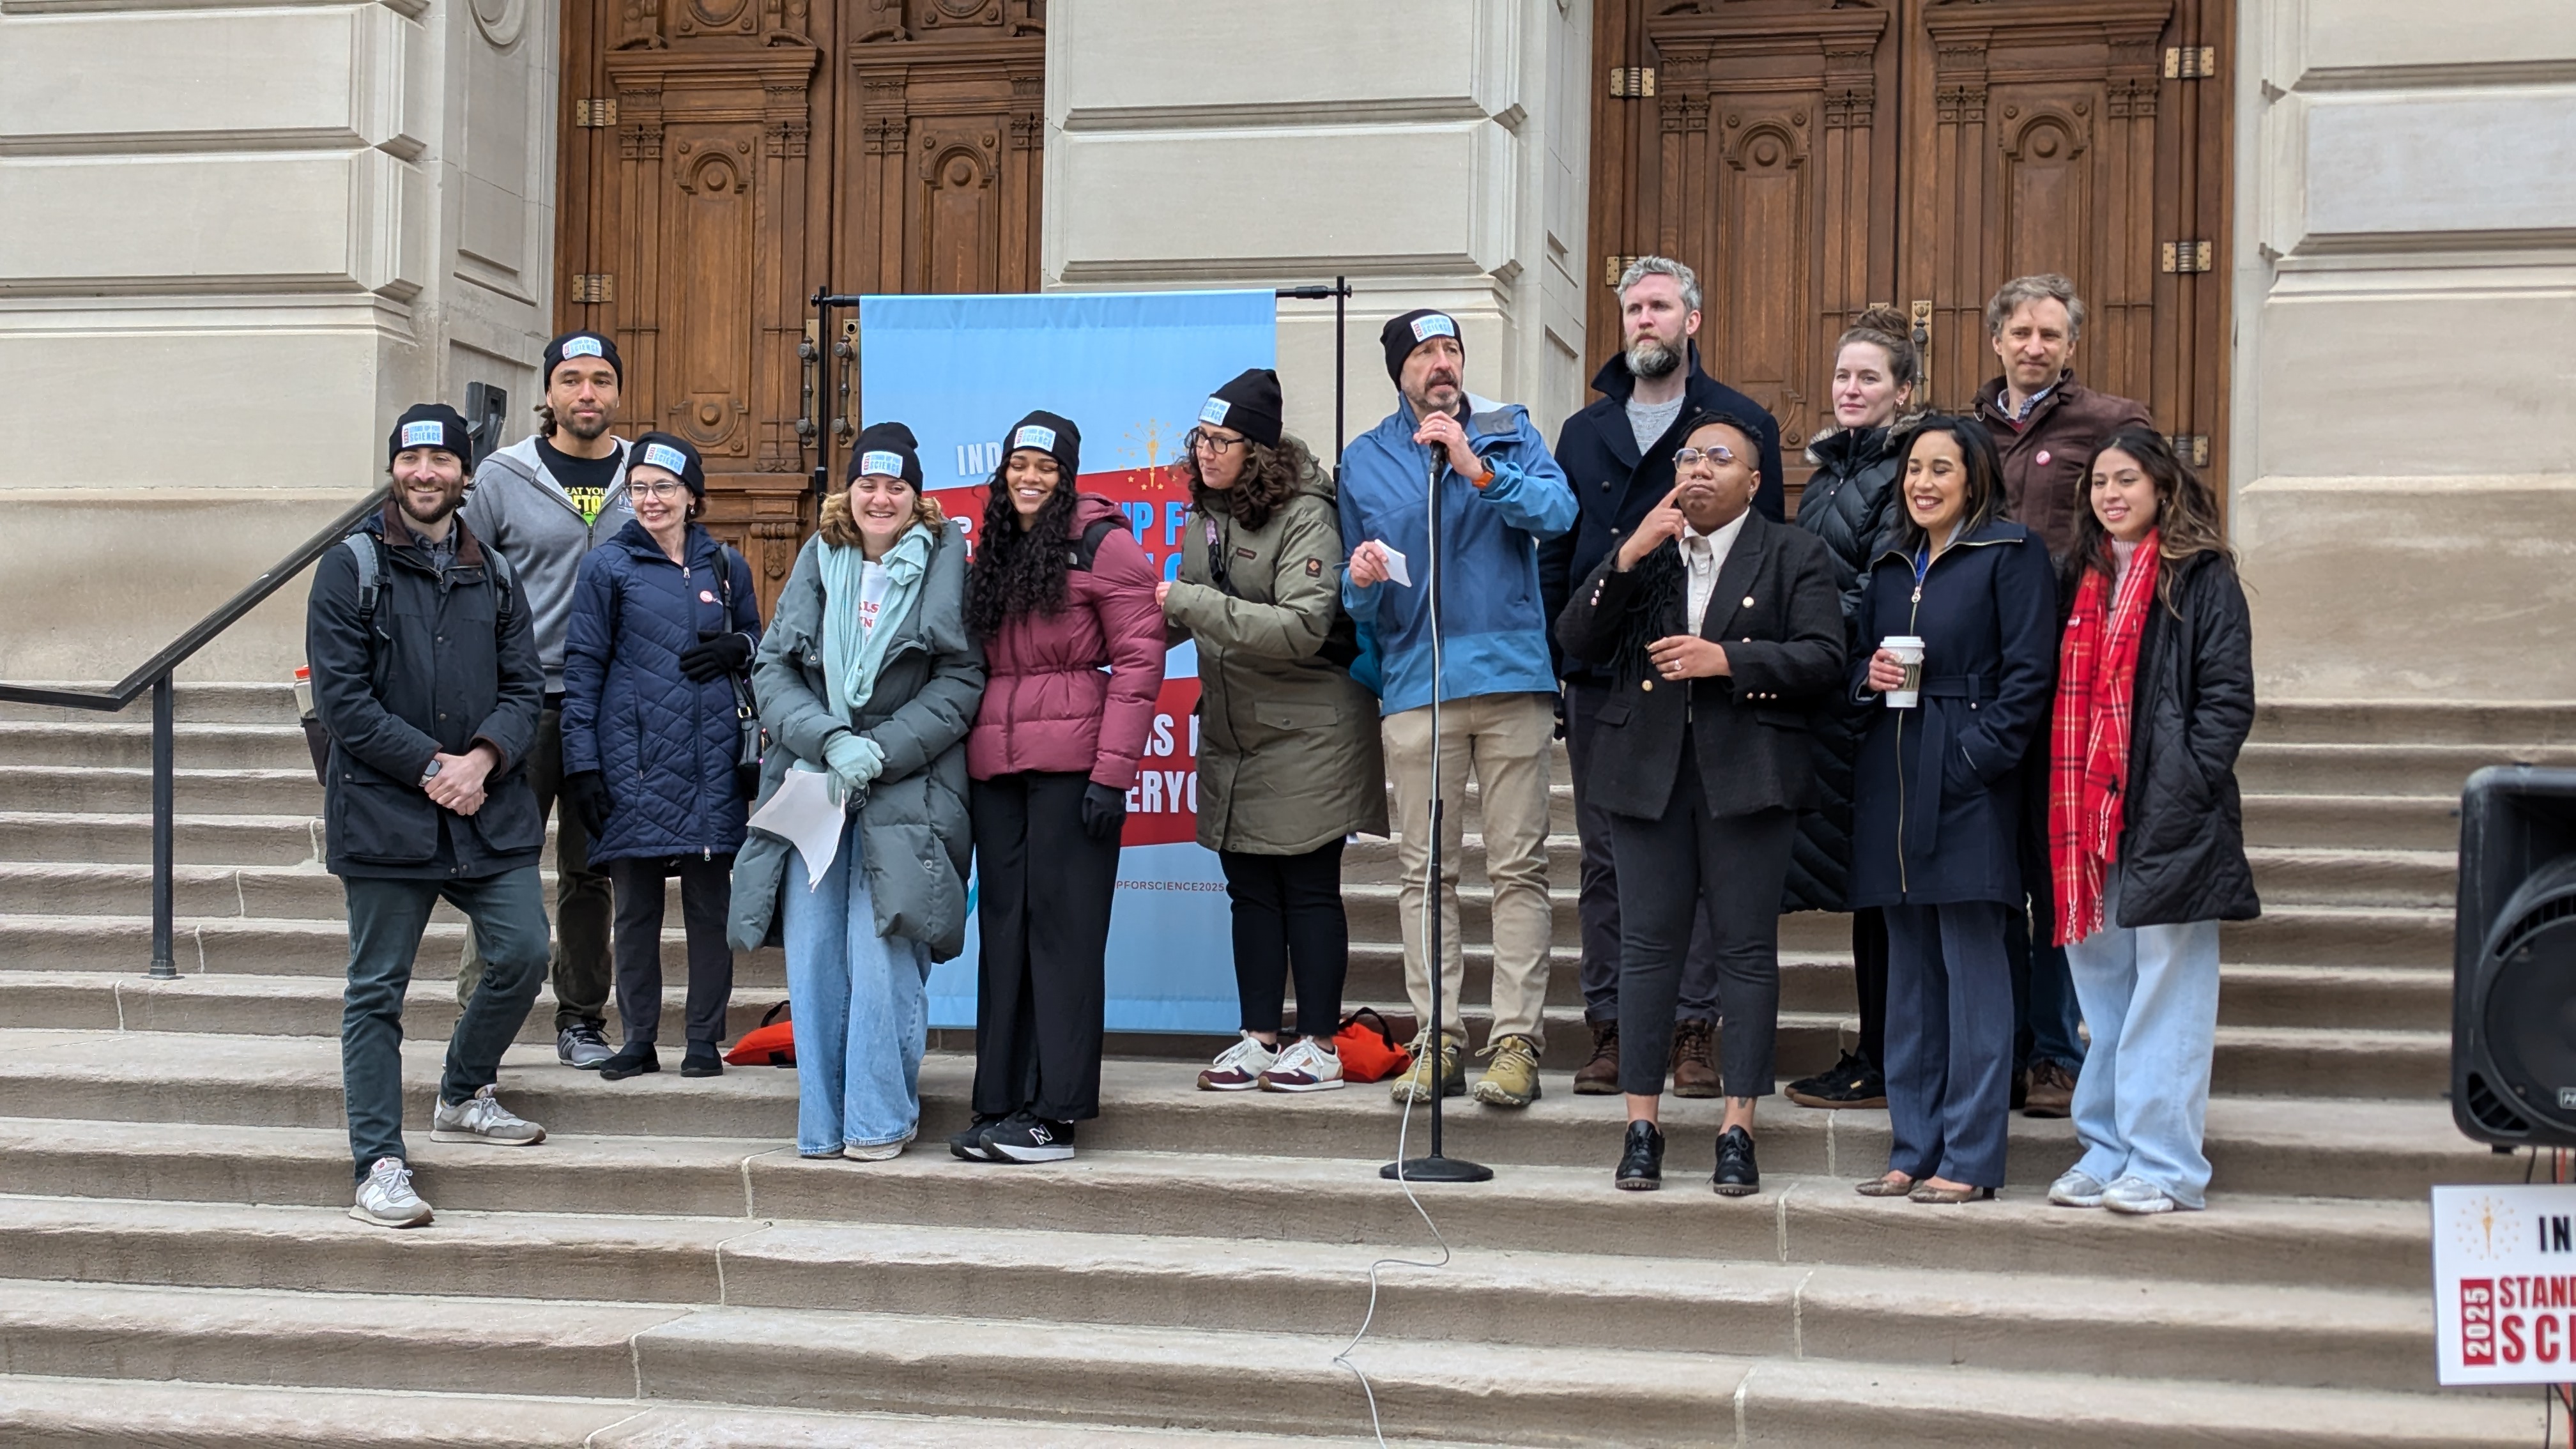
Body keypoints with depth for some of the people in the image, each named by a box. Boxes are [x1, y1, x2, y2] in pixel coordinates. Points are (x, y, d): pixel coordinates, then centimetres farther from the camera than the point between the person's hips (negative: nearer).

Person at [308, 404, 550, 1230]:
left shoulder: (494, 575, 12)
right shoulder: (351, 569, -1)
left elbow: (525, 688, 8)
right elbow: (341, 697, -7)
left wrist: (484, 759, -11)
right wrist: (429, 769, -14)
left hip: (488, 811, 4)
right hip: (385, 812, -4)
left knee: (524, 954, -2)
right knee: (377, 991, 1)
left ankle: (463, 1095, 24)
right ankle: (379, 1167, 7)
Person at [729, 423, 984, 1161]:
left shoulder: (945, 564, 3)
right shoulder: (818, 562, 12)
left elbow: (962, 682, -3)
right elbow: (772, 670, 6)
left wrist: (880, 753, -11)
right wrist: (830, 740, -10)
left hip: (905, 793, -3)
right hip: (812, 788, 3)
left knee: (882, 959, -9)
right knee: (813, 958, 1)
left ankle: (880, 1118, 2)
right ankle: (824, 1121, 9)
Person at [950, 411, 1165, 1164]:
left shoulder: (1103, 545, -2)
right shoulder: (991, 553, 18)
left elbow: (1138, 661, -8)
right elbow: (972, 665, 17)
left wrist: (1111, 772, -14)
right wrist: (968, 756, 8)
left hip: (1069, 763, -6)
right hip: (995, 765, 6)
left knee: (1062, 927, -4)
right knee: (1003, 928, 8)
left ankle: (1054, 1114, -1)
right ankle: (1000, 1104, 13)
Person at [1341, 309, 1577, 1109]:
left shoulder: (1510, 431, 9)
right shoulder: (1364, 459, 13)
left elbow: (1558, 511, -8)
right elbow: (1358, 599, 16)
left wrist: (1478, 468, -17)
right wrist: (1362, 581, -7)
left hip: (1512, 678, -2)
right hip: (1416, 684, 2)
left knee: (1518, 867, -3)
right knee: (1424, 870, 1)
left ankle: (1516, 1041, -1)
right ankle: (1437, 1040, 5)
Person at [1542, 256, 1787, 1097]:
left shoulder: (1742, 424, 4)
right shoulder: (1584, 432, 17)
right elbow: (1555, 551, 16)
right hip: (1600, 679, 4)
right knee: (1605, 859, 6)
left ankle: (1695, 1029, 5)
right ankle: (1610, 1031, 12)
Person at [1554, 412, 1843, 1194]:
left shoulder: (1795, 556, 7)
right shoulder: (1638, 551, 15)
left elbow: (1823, 660, -4)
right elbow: (1576, 644, 4)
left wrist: (1727, 659, -15)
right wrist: (1627, 558, -7)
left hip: (1747, 774, -2)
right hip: (1649, 771, 2)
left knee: (1747, 948, -1)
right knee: (1648, 945, 3)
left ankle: (1738, 1130, 4)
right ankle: (1642, 1125, 8)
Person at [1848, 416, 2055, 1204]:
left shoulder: (2011, 554, -3)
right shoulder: (1890, 564, 17)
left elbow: (2027, 674, -9)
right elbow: (1858, 658, 23)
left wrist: (1978, 755, -17)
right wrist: (1868, 676, 0)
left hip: (1966, 784, -7)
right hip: (1892, 779, 7)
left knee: (1972, 968, -4)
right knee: (1909, 969, 10)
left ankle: (1970, 1157, 0)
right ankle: (1914, 1148, 16)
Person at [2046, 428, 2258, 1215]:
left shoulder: (2201, 578, -2)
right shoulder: (2083, 579, 16)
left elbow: (2228, 698, -7)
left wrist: (2185, 786, -16)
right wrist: (2064, 797, 7)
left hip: (2168, 817, -6)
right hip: (2088, 814, 6)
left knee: (2168, 992, -2)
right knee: (2102, 990, 11)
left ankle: (2164, 1164, 2)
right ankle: (2106, 1151, 18)